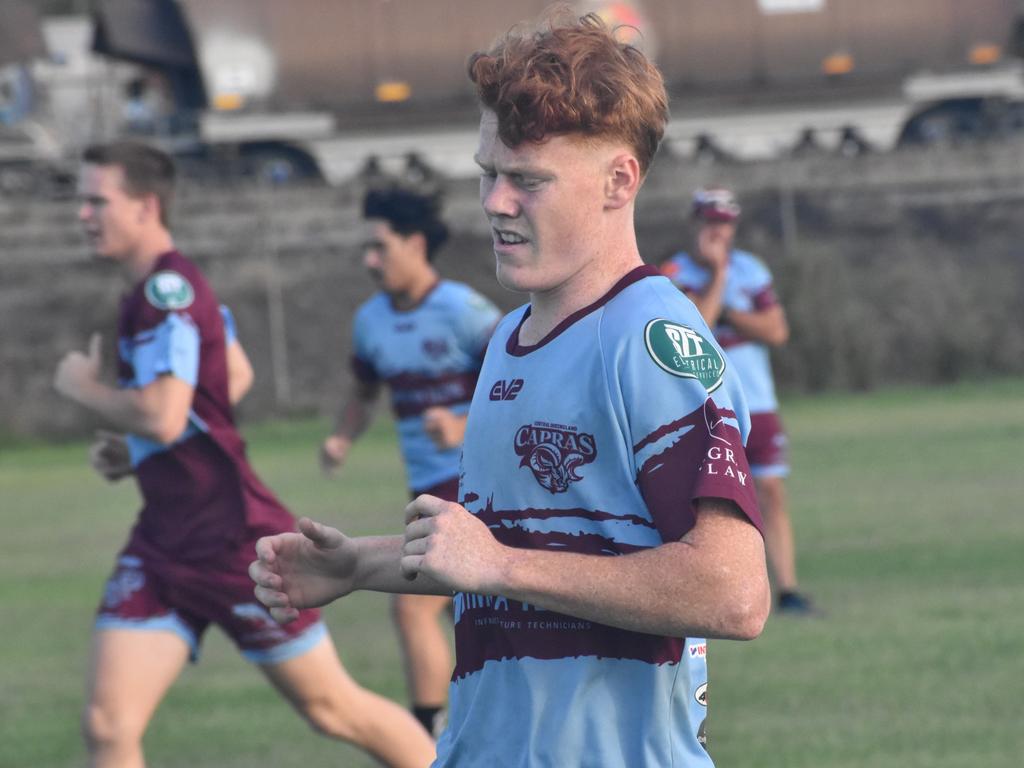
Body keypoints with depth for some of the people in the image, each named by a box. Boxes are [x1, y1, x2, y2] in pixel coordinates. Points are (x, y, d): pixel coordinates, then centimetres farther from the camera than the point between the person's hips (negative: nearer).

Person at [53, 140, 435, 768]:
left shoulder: (166, 288, -18)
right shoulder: (169, 288, 12)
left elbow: (161, 417, -29)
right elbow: (234, 375, 28)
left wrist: (82, 386, -11)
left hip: (234, 539, -9)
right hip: (163, 543, 9)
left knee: (332, 709, 5)